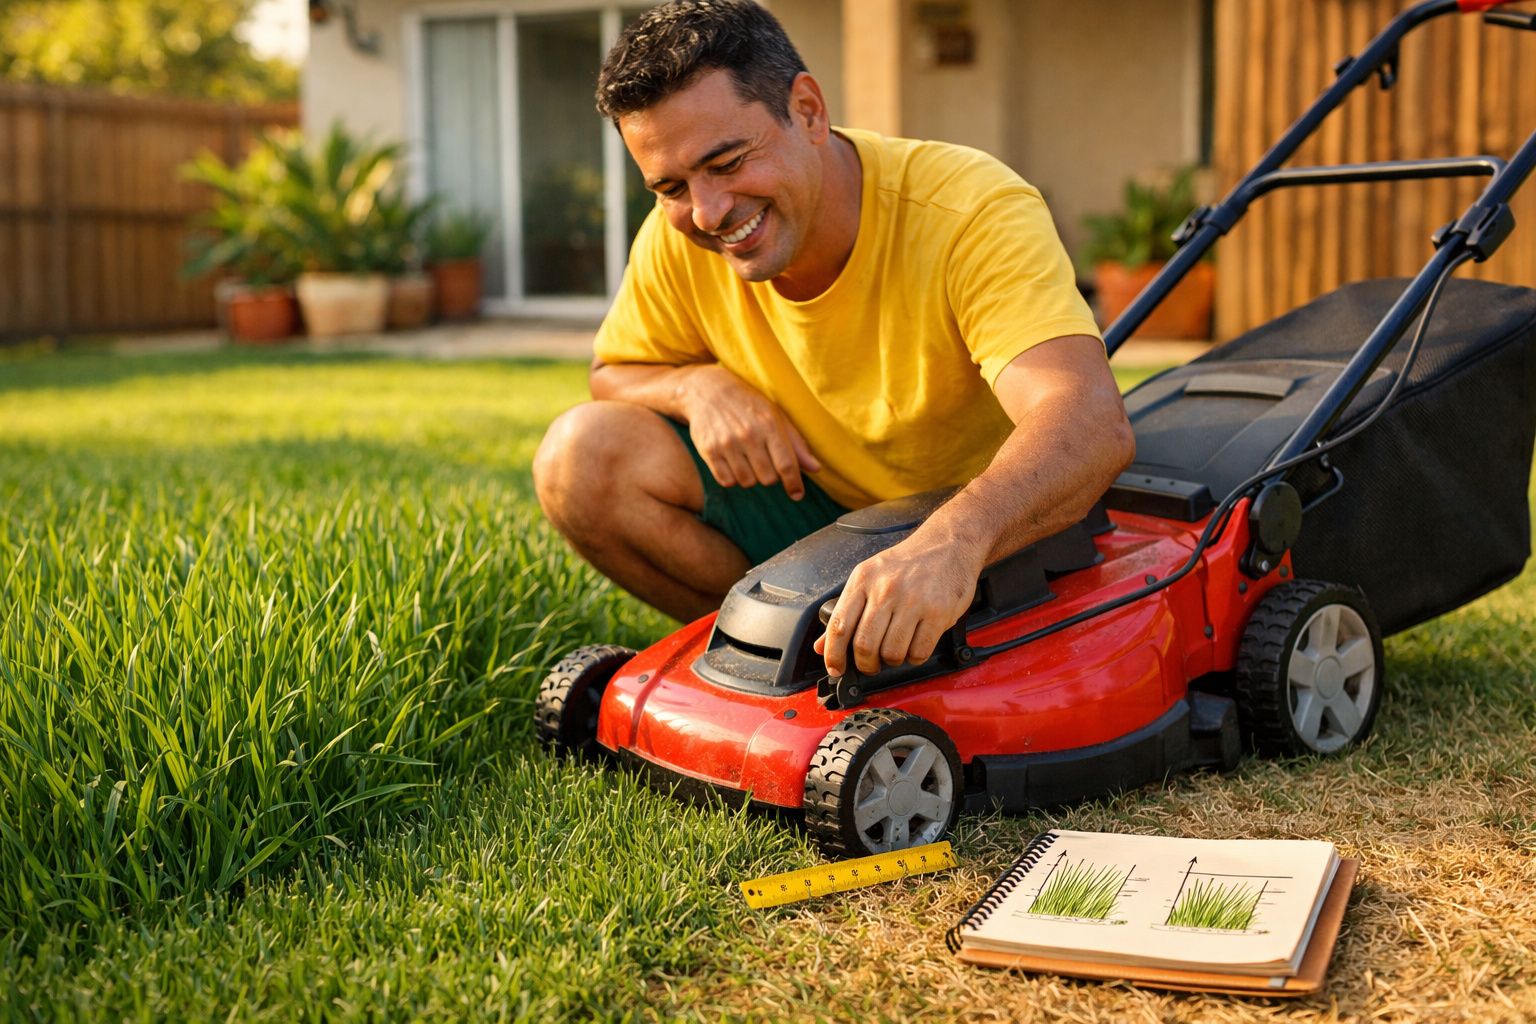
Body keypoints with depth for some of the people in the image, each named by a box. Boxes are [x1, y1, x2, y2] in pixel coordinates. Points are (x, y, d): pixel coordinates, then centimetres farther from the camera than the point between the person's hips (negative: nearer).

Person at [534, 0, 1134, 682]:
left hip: (992, 529, -4)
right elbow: (614, 374, 8)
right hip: (812, 512, 5)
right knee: (583, 454, -15)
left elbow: (1094, 425, -42)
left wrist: (950, 541, -63)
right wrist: (699, 385, -18)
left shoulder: (975, 213, -27)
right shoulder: (677, 240, -12)